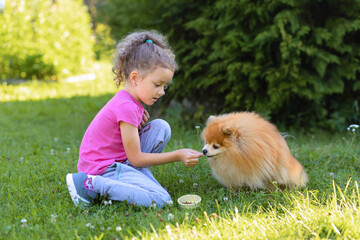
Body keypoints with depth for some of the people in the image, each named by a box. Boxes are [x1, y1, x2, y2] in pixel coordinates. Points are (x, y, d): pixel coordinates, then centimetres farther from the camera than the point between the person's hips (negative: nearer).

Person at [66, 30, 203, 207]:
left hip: (119, 160, 9)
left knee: (161, 127, 3)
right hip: (102, 169, -9)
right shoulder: (127, 108, -21)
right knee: (161, 199, -22)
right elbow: (135, 158, -17)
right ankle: (91, 184, -14)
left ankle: (135, 177, 4)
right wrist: (177, 156, -15)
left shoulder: (129, 101, 9)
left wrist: (138, 121, -3)